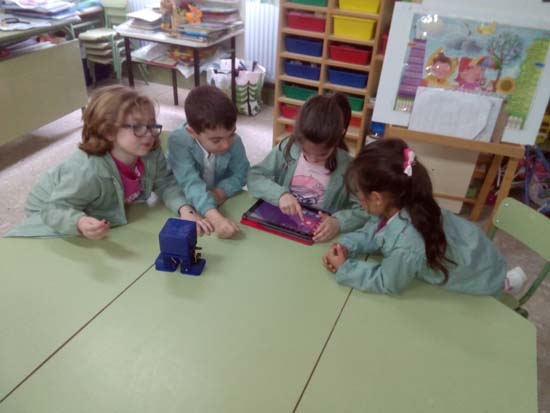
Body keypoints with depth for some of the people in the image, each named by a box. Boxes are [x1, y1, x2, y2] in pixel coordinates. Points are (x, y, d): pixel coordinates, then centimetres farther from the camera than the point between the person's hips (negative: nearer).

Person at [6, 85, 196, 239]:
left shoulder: (151, 153, -30)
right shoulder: (87, 172, -47)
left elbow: (165, 183, -19)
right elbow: (55, 209, -39)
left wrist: (184, 209, -39)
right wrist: (80, 223, -61)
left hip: (99, 209, 5)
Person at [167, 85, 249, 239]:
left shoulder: (235, 142, -18)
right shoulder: (179, 141, -29)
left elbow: (240, 174, -8)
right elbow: (191, 184, -37)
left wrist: (220, 192, -28)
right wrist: (216, 218, -51)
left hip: (223, 201, 4)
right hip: (184, 203, -4)